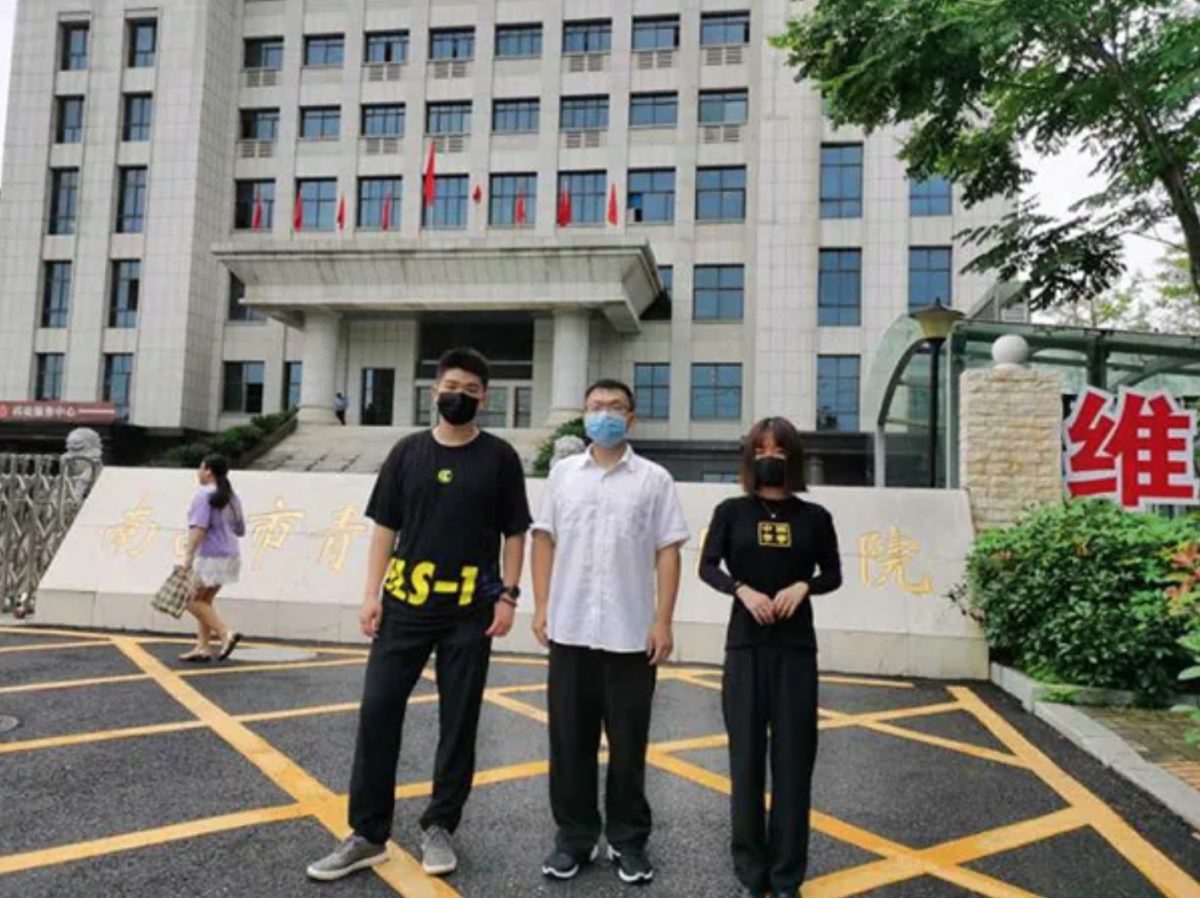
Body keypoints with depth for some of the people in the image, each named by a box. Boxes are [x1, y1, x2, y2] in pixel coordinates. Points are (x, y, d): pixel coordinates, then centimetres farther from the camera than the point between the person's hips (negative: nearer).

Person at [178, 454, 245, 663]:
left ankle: (226, 634, -9)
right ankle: (202, 647, 15)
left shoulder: (204, 495, -12)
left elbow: (199, 527, -23)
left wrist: (188, 555, -26)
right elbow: (240, 530, 17)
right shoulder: (231, 498, 13)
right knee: (204, 601, 16)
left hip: (210, 557, -9)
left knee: (193, 601, 1)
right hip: (228, 556, 9)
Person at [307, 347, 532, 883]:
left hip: (470, 611, -2)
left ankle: (439, 828, 23)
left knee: (458, 721, 7)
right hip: (404, 604, 2)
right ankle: (367, 833, 15)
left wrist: (508, 595, -7)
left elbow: (514, 533, 2)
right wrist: (372, 593, 1)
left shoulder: (499, 458, 1)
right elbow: (385, 527, 8)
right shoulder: (408, 452, 7)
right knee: (377, 711, 2)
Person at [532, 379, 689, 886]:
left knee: (628, 745, 8)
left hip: (631, 634, -2)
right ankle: (574, 837, 25)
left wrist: (663, 621, -8)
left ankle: (628, 841, 24)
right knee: (570, 741, 10)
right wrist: (541, 606, 1)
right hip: (569, 631, 2)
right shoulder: (563, 473, 8)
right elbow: (544, 539, 9)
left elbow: (667, 553, -2)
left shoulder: (654, 480, 0)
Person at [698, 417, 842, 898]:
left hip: (796, 646, 1)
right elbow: (707, 566, 1)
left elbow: (833, 574, 9)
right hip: (745, 644, 0)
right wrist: (742, 590, -16)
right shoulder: (731, 511, 1)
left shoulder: (814, 517, 3)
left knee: (793, 756, 4)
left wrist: (803, 586, -11)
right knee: (746, 754, 5)